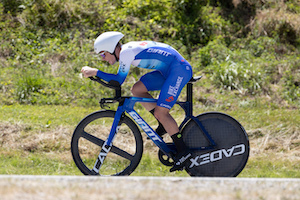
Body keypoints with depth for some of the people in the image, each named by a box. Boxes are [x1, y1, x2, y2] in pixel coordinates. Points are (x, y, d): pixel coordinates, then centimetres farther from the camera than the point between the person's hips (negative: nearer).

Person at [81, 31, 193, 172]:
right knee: (137, 89, 5)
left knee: (160, 112, -14)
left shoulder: (126, 52, -15)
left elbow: (119, 80, -13)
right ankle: (164, 124, 12)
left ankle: (182, 151, -8)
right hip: (168, 70, 10)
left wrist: (95, 72, -14)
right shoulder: (127, 50, 12)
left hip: (179, 69, -10)